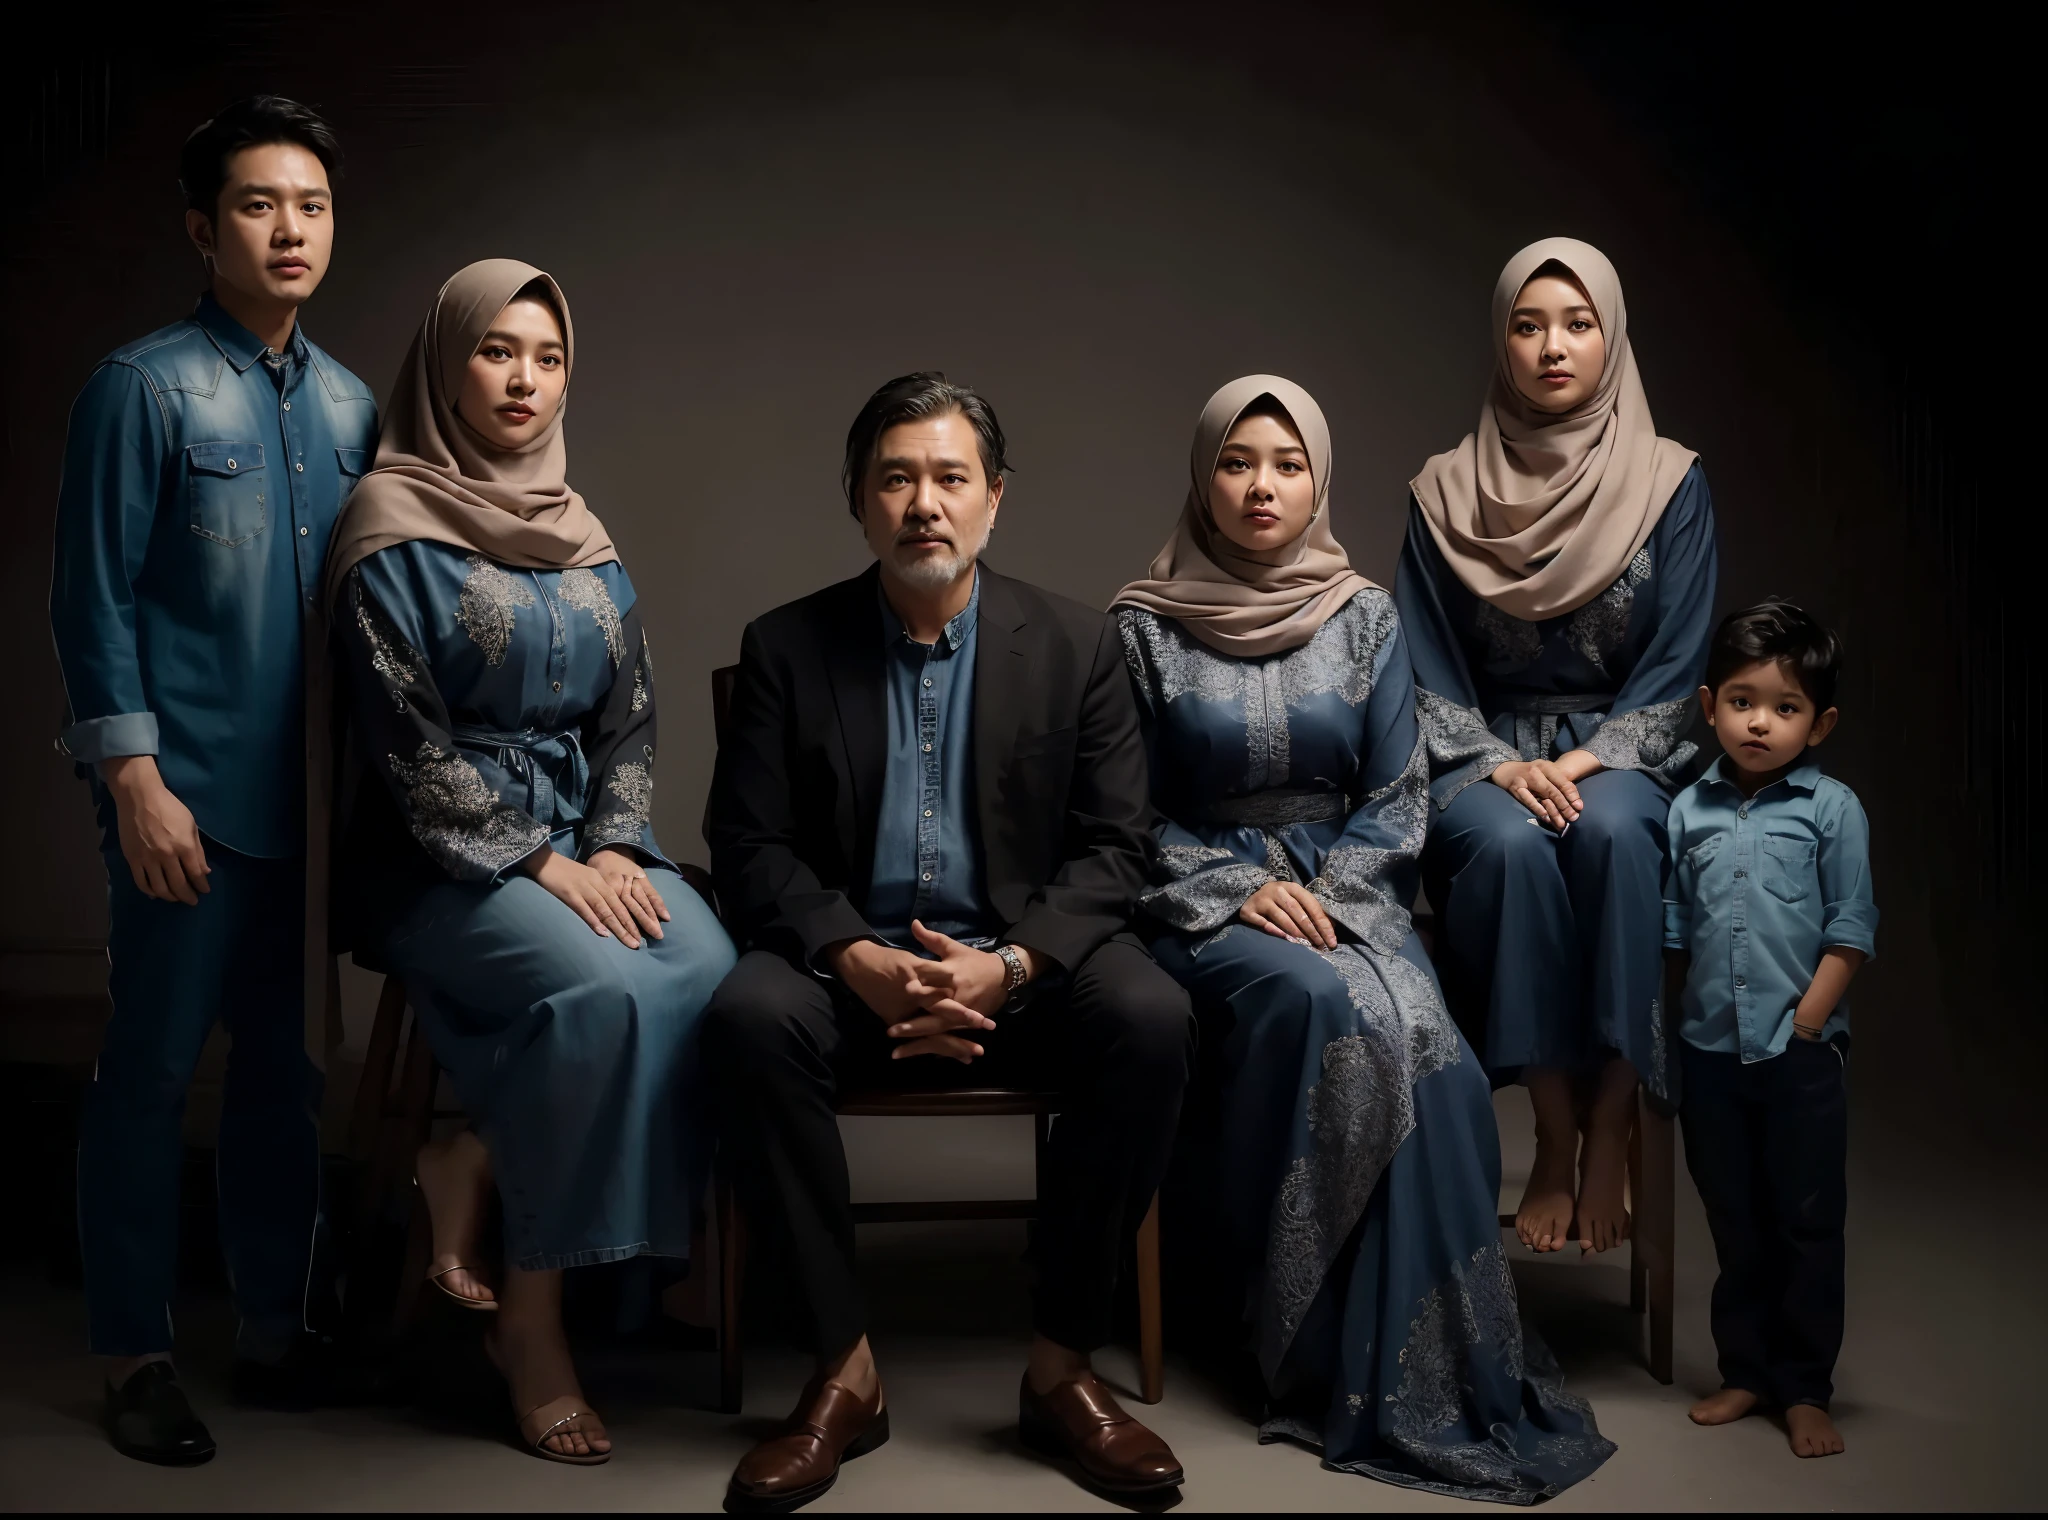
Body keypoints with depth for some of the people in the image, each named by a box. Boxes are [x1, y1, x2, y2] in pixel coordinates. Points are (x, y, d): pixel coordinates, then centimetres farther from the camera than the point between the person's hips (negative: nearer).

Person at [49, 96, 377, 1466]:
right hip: (191, 792, -5)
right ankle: (136, 1355, 14)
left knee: (294, 1066, 11)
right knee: (154, 1070, 2)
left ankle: (278, 1328, 24)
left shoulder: (352, 406, 11)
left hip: (315, 796, 5)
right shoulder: (144, 387, -4)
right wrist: (137, 781, -13)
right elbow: (95, 598, -7)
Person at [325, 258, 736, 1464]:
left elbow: (632, 720, 11)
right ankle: (534, 1316, -17)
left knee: (715, 977, -26)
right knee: (606, 994, -33)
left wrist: (614, 848, -6)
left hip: (589, 838, 5)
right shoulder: (394, 528, -4)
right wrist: (541, 864, -15)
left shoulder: (582, 539, 14)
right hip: (445, 856, -5)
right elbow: (408, 743, -10)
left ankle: (477, 1163, -8)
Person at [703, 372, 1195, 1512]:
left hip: (1023, 968, 0)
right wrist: (859, 962, -20)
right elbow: (750, 846, -1)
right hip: (853, 962, 0)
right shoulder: (787, 648, 3)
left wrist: (1008, 965, -19)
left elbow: (1112, 850, 0)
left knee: (1152, 1018, -30)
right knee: (750, 1015, -32)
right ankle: (846, 1369, -20)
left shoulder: (1078, 645, 3)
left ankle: (1064, 1365, -16)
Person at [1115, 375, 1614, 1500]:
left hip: (1346, 891, 2)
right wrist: (1238, 891, -12)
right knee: (1326, 1005, -33)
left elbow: (1397, 797, 6)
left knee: (1416, 1034, -30)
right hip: (1203, 898, -2)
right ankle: (1316, 1355, -22)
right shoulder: (1145, 626, 2)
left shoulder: (1365, 617, 8)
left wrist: (1327, 895, -11)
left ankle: (1431, 1371, -20)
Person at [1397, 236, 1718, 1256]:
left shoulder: (1670, 484, 3)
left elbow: (1678, 666, 0)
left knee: (1608, 834, -36)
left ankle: (1610, 1133, -27)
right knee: (1511, 847, -34)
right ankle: (1555, 1133, -23)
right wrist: (1501, 766, -13)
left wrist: (1591, 761, -15)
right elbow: (1424, 674, 3)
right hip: (1486, 758, 1)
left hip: (1623, 757, 0)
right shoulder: (1446, 493, 4)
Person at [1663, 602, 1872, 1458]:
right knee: (1735, 1226, 14)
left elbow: (1850, 934, -6)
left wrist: (1805, 1024, -10)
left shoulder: (1832, 810, -5)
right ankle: (1745, 1373, 26)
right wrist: (1683, 1016, 4)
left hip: (1802, 1058, -3)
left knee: (1809, 1225, 6)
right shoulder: (1688, 811, 4)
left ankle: (1805, 1389, 16)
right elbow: (1673, 931, 9)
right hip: (1711, 1054, 3)